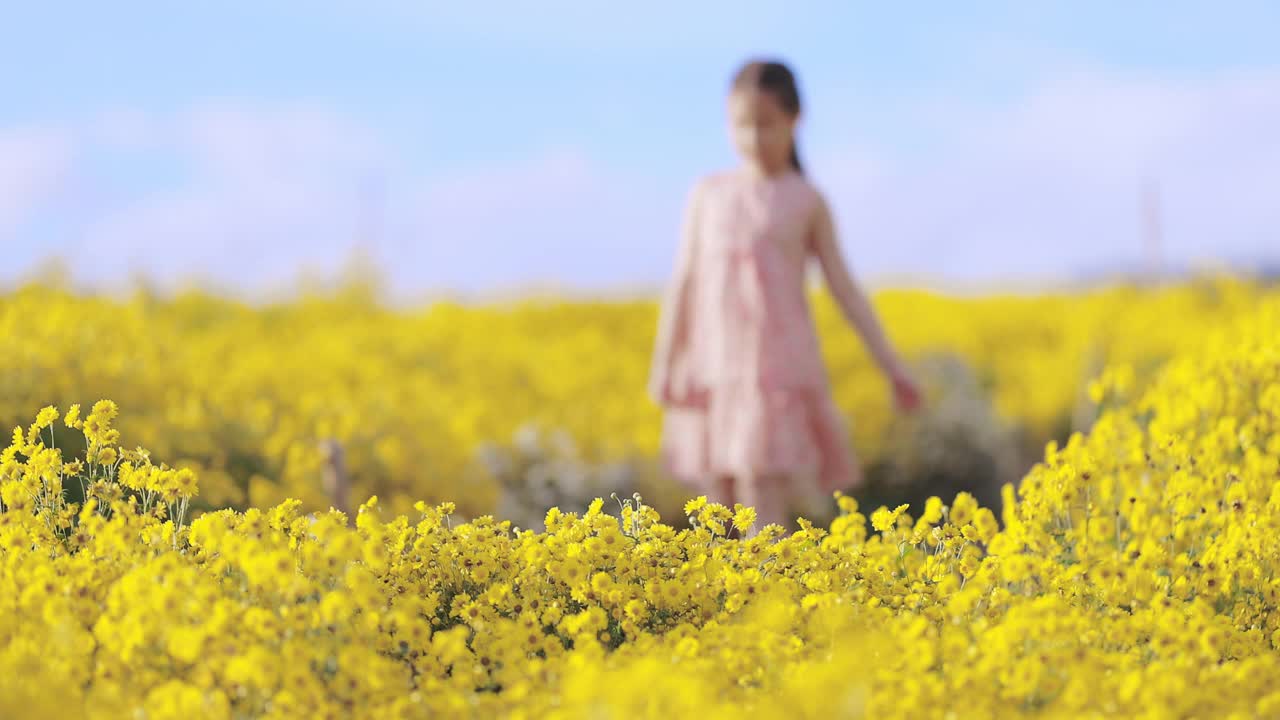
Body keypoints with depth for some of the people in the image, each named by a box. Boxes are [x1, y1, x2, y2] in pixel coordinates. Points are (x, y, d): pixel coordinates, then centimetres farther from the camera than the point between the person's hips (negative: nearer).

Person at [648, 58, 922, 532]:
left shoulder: (806, 201, 1)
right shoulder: (708, 194, 7)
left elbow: (844, 288, 2)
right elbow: (684, 281, 8)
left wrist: (892, 366, -1)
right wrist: (664, 364, 4)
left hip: (779, 368, -3)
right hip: (715, 371, 3)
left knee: (764, 510, -10)